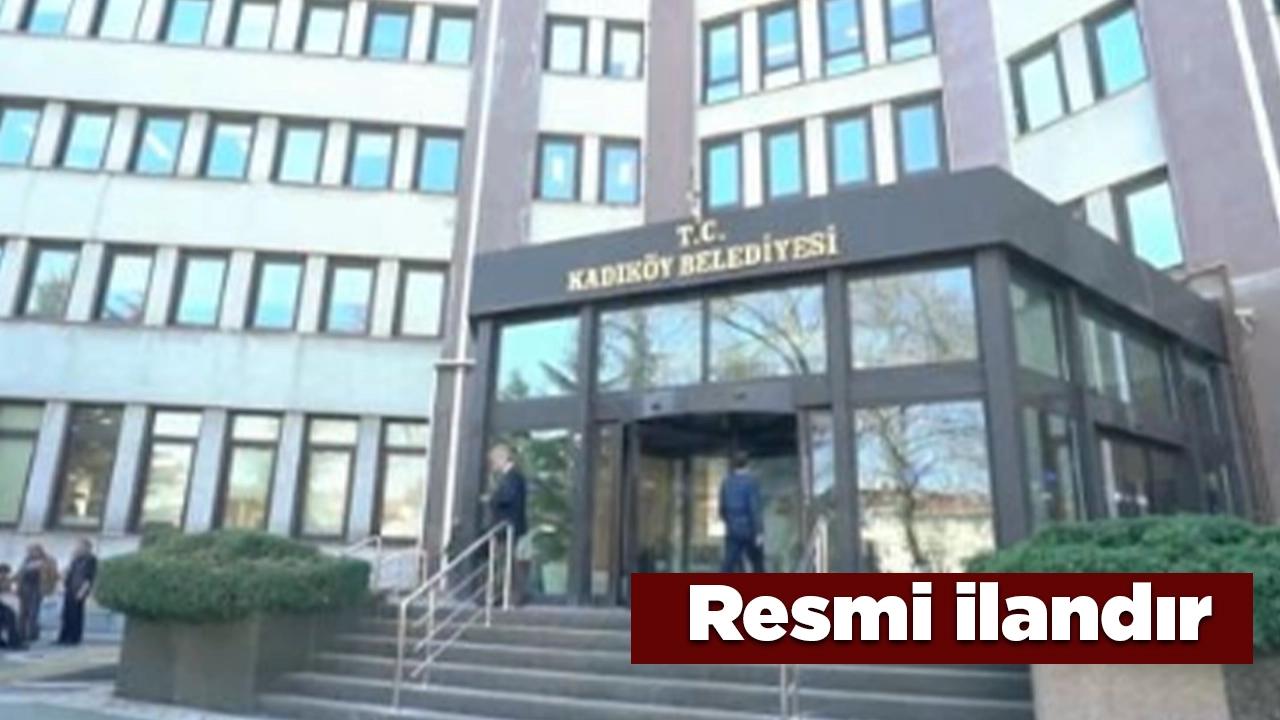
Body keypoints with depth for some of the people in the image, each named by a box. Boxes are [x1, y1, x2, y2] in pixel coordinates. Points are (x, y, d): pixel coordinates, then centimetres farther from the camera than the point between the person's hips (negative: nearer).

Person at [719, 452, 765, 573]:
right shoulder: (751, 481, -9)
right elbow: (754, 508, -16)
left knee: (728, 566, -1)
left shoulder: (726, 482, 8)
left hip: (732, 531, 4)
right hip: (749, 530, -4)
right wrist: (759, 532, -15)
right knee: (758, 565, 13)